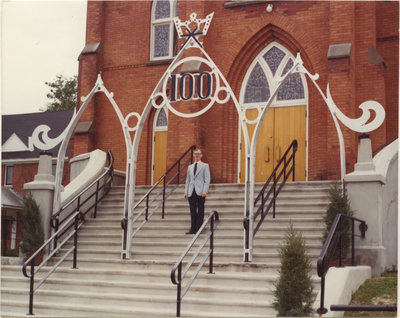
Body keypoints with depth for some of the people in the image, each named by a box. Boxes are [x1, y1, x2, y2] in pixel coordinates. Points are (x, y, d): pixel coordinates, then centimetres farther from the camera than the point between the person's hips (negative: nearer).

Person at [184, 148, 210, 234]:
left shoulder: (205, 166, 6)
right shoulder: (190, 167, 20)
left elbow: (207, 179, -1)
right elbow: (187, 180, 18)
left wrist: (205, 191, -14)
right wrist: (186, 191, 7)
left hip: (200, 192, -4)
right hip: (191, 192, 4)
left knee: (200, 211, -2)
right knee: (192, 211, 4)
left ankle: (198, 229, -1)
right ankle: (192, 229, 6)